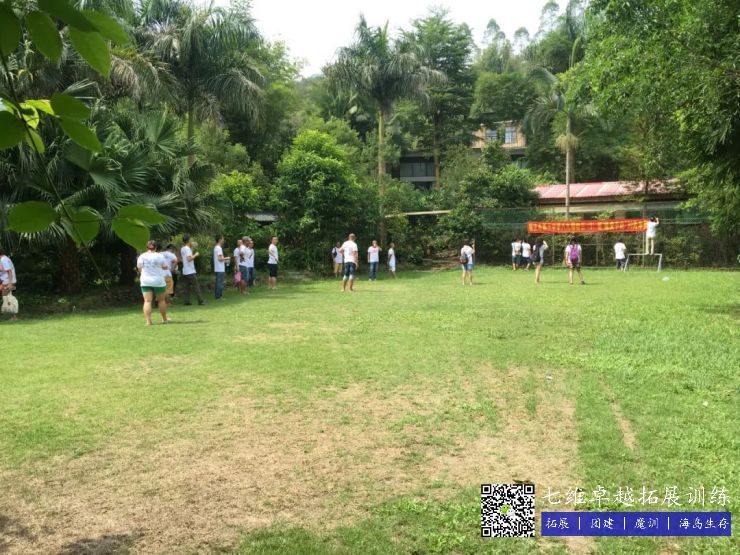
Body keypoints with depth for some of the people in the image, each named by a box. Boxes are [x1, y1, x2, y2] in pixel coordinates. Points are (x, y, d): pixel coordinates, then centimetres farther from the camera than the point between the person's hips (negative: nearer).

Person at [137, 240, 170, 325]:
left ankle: (148, 321, -10)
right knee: (161, 300, 13)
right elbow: (165, 267, 0)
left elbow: (139, 269, 6)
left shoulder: (141, 256, 0)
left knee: (147, 301, -2)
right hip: (159, 281, -1)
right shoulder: (159, 256, -6)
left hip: (145, 282, 1)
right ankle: (164, 319, 23)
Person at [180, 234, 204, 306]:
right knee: (196, 287, -5)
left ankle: (186, 301, 5)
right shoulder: (187, 249, -14)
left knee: (187, 287, 8)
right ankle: (200, 301, -4)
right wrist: (195, 255, -10)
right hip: (190, 272, -9)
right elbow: (189, 258, -26)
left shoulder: (182, 249, 14)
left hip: (185, 272, 9)